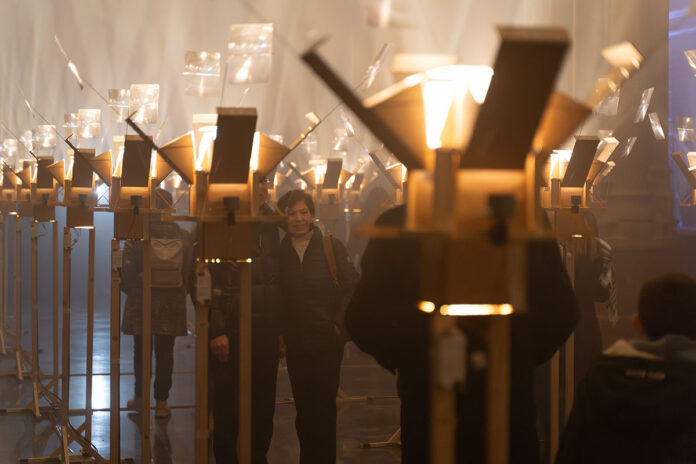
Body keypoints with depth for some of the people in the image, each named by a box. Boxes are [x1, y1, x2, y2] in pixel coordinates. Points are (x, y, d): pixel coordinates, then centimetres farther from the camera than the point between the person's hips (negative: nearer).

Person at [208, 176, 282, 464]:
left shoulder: (270, 226, 14)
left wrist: (280, 329, 10)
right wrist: (215, 330, -16)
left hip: (265, 331, 5)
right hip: (230, 331, -5)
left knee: (263, 406, 8)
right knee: (228, 407, 1)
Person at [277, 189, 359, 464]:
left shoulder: (331, 248, -3)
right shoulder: (279, 251, 3)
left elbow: (352, 287, -2)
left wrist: (340, 324, -7)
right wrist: (279, 331, 0)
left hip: (327, 342, -2)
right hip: (295, 345, 2)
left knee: (323, 408, 0)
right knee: (303, 408, 9)